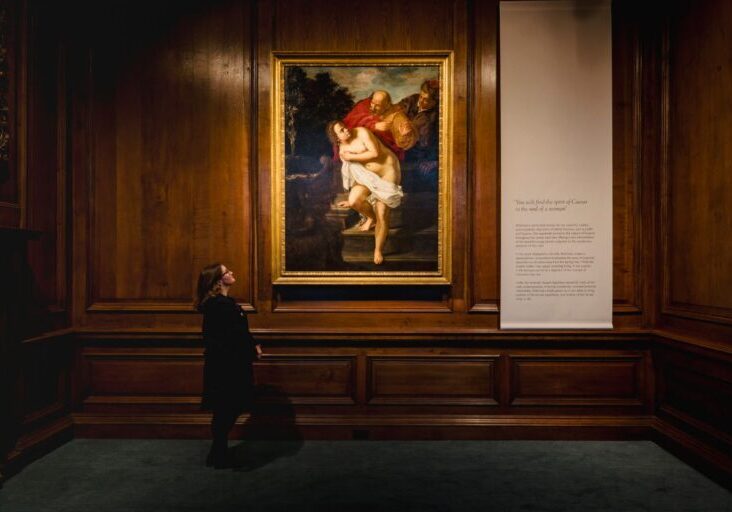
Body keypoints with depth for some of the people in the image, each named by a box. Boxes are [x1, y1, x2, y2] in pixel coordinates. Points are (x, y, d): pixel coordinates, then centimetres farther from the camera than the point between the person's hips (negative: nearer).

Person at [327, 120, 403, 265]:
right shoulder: (342, 150, 1)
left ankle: (378, 250, 8)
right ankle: (371, 217, 13)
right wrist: (352, 198, 13)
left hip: (387, 171, -5)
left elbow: (375, 153, -24)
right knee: (354, 200, -20)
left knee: (382, 216, -8)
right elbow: (350, 172, 10)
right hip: (368, 175, 5)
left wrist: (352, 157, -18)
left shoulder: (361, 132, -15)